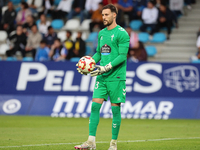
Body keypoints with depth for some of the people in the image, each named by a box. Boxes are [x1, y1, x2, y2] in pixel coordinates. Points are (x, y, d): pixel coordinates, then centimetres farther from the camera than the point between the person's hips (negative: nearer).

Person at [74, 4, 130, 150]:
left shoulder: (122, 33, -8)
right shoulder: (101, 33, 15)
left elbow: (122, 56, -13)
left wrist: (107, 68, -22)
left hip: (116, 77, -6)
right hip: (101, 77, 6)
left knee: (115, 109, -1)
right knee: (95, 106, -2)